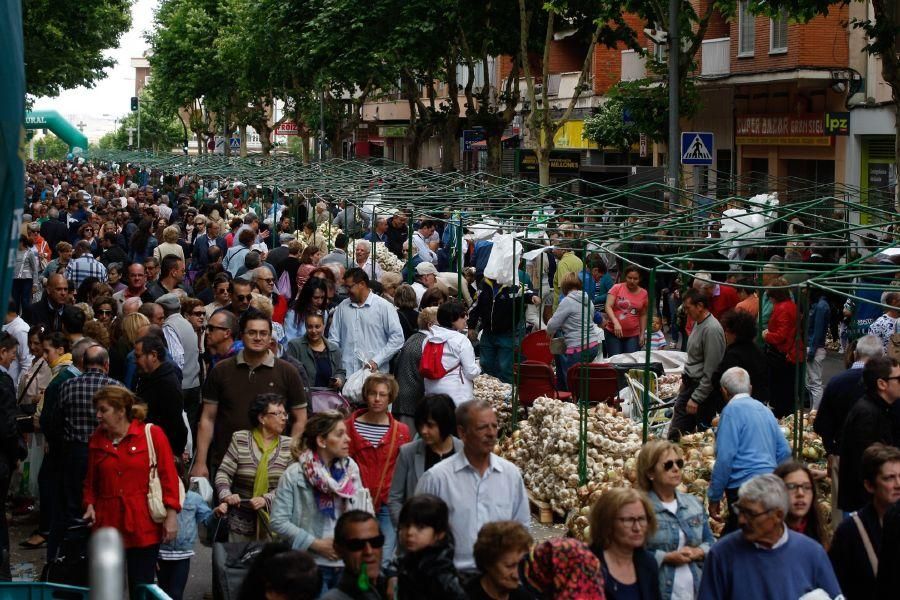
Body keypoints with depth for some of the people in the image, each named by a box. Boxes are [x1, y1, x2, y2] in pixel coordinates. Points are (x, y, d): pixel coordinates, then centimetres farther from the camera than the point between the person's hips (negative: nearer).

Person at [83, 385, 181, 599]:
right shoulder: (97, 440, 10)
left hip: (143, 527, -4)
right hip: (107, 525, 4)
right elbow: (91, 481, 19)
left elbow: (169, 477, -5)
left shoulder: (152, 434, -3)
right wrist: (90, 505, 1)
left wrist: (171, 516, -10)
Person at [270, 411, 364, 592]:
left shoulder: (350, 468, 4)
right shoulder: (294, 475, -8)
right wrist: (316, 544, -13)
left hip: (348, 563, 4)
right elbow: (278, 521, -10)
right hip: (312, 565, -4)